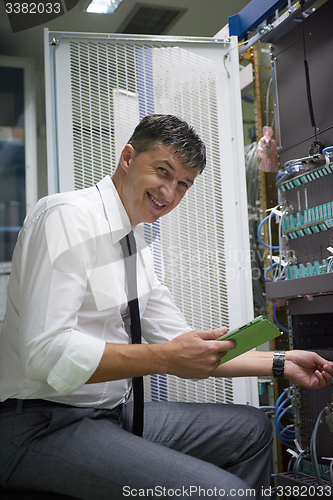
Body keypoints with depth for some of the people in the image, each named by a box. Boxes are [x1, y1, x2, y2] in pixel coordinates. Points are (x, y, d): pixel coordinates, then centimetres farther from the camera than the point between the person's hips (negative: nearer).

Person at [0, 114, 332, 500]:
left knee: (252, 428, 10)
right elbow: (46, 355, -25)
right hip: (43, 426, -9)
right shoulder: (69, 217, -14)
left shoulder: (137, 250, 14)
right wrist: (164, 358, -25)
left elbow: (187, 351, 15)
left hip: (111, 412, 9)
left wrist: (282, 363, 8)